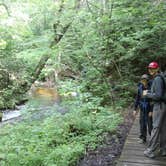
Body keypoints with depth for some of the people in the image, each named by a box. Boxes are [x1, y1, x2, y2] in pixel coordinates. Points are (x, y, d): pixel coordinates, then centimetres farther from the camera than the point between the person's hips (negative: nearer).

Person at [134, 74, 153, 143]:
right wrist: (135, 109, 2)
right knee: (142, 124, 6)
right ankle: (143, 138, 19)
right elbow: (137, 99, 4)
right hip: (142, 109, 4)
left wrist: (151, 111, -17)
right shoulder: (140, 88, -3)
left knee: (150, 124, 0)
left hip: (149, 109, -3)